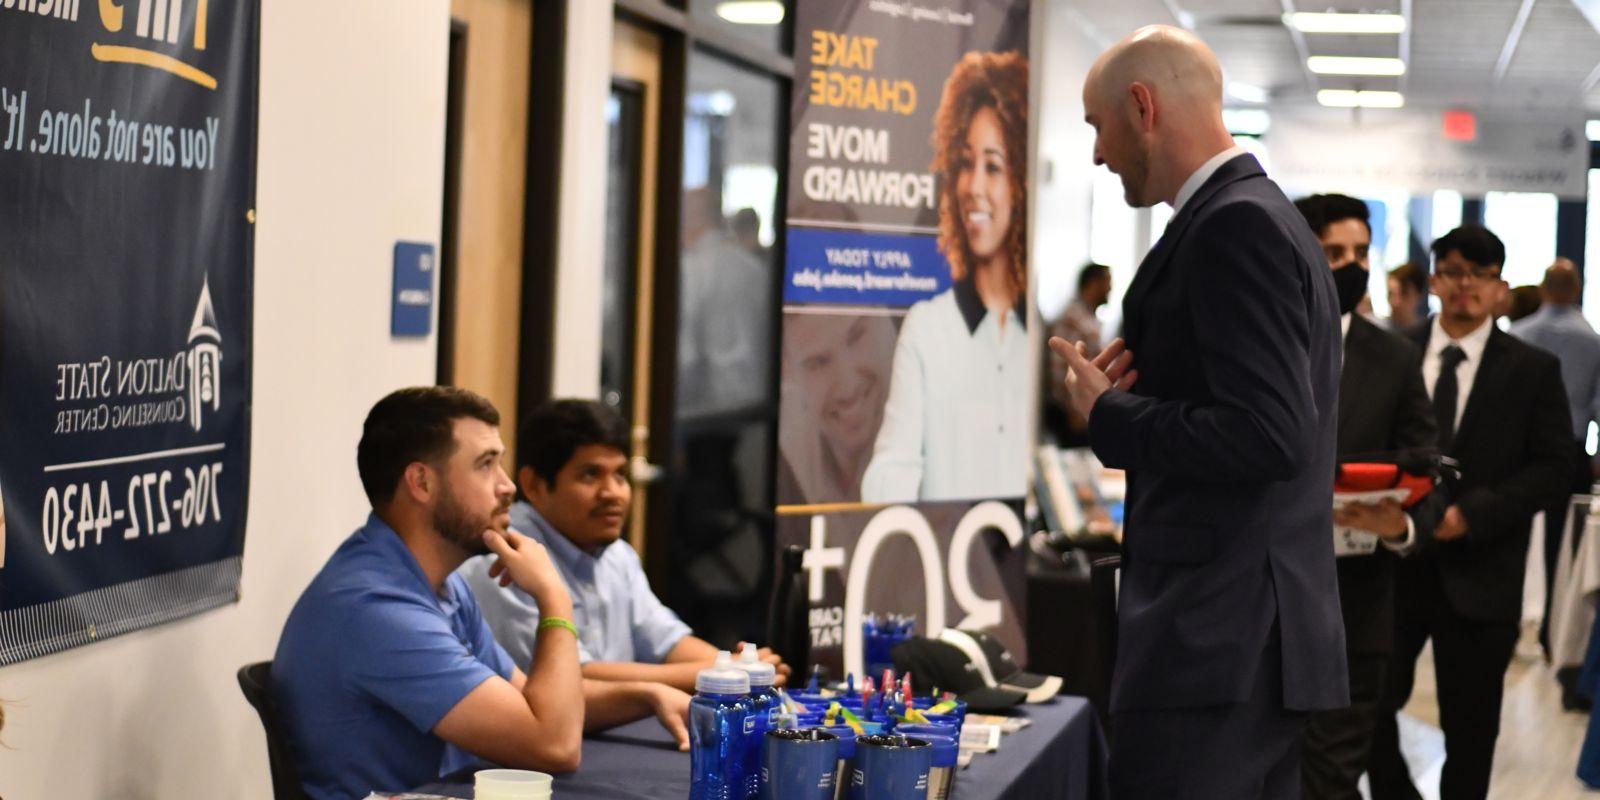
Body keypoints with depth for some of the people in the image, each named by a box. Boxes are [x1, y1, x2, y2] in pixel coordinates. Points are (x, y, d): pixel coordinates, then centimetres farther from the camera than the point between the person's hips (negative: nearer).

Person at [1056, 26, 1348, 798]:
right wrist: (1134, 392, 5)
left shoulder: (1234, 225, -14)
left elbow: (1270, 435, -23)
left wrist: (1110, 415, -11)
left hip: (1218, 639, -11)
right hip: (1249, 633, 11)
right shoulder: (1255, 215, 17)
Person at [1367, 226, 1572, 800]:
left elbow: (1552, 469, -3)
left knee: (1469, 730, 7)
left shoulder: (1533, 370, 1)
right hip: (1394, 561, 1)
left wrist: (1472, 514, -14)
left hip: (1478, 573, -1)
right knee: (1369, 706, 2)